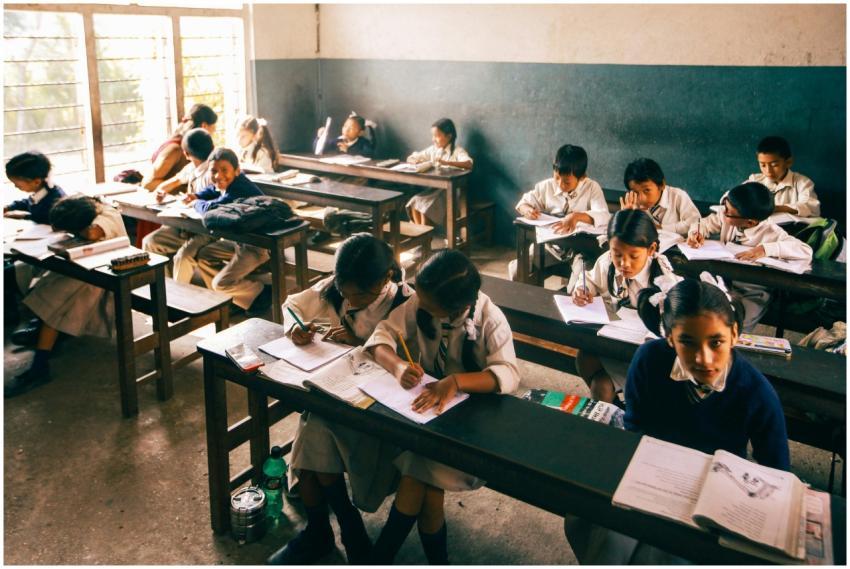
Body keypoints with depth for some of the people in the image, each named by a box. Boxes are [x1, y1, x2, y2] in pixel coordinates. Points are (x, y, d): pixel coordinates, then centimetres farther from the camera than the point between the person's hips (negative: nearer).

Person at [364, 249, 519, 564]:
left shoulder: (489, 318, -20)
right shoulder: (419, 303, -10)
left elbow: (508, 373, -29)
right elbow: (383, 334, -12)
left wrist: (456, 381, -45)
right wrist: (398, 365, -34)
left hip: (468, 410, -3)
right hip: (423, 402, 3)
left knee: (418, 472, -23)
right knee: (425, 484, -20)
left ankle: (380, 555, -1)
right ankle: (437, 557, 4)